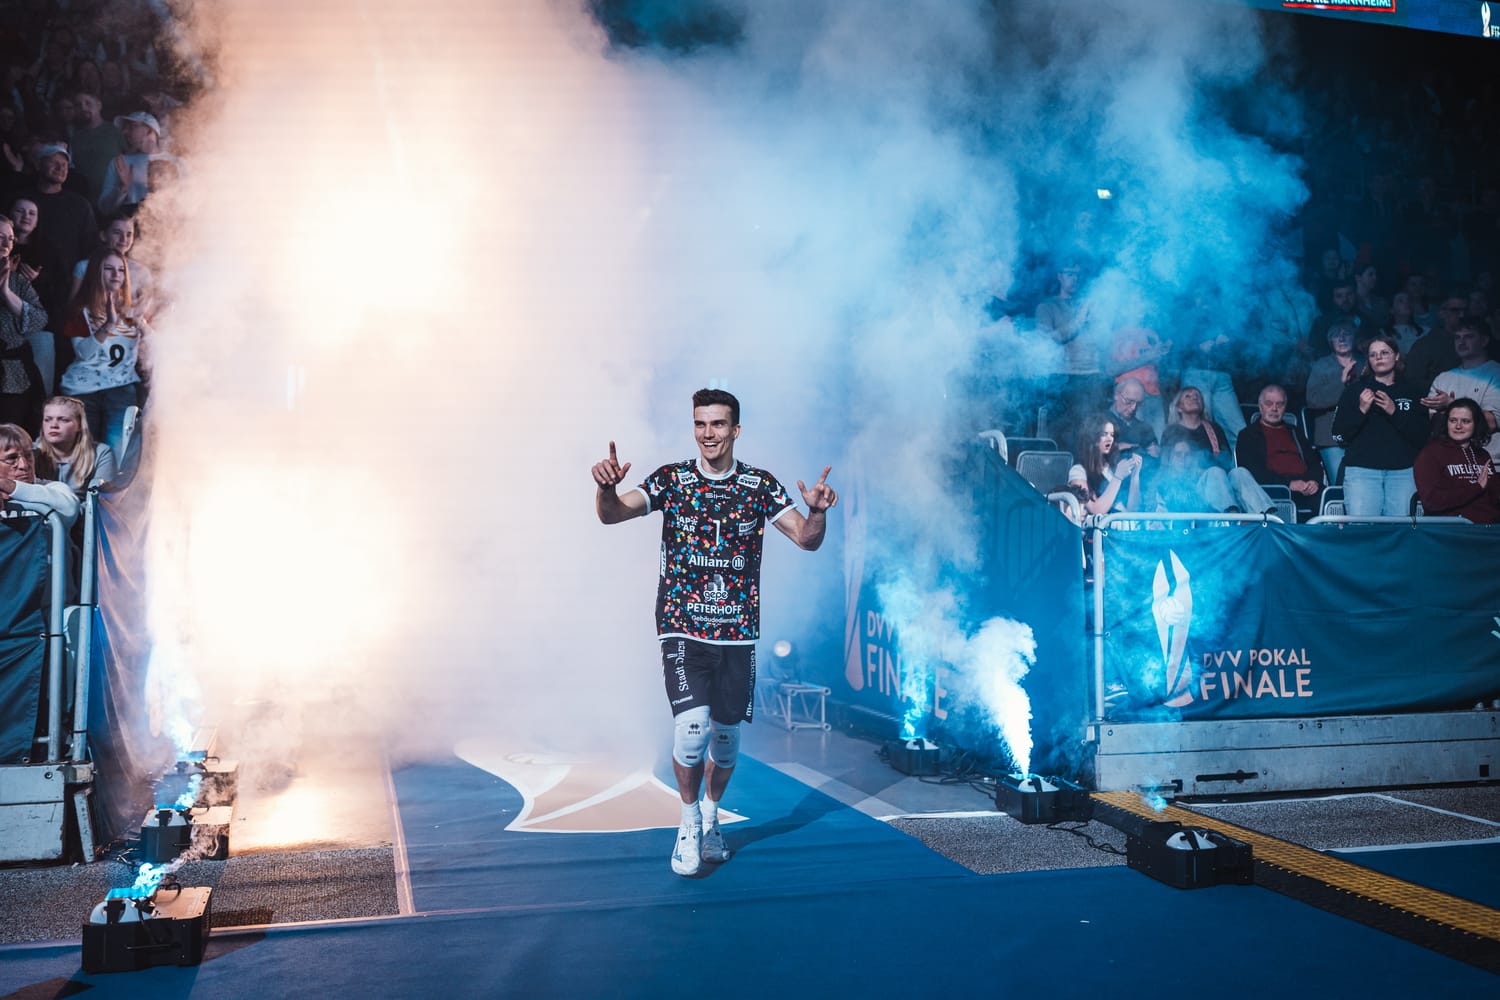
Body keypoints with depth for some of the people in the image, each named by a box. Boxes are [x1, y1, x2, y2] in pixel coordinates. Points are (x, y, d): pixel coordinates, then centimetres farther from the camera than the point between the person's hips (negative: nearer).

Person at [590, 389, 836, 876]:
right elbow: (612, 514, -11)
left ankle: (711, 817, 35)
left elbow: (807, 539, -2)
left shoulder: (760, 485, 1)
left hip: (737, 633, 2)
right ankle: (689, 823, 6)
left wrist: (817, 512, -25)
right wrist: (607, 488, -34)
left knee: (726, 736, 9)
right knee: (692, 725, -19)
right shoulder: (671, 479, -1)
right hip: (682, 629, -2)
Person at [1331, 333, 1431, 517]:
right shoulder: (1355, 390, 10)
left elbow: (1423, 436, 3)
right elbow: (1338, 434, 4)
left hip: (1403, 471, 1)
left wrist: (1395, 412, -8)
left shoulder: (1413, 391, 12)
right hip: (1361, 469, -1)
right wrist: (1361, 410, -9)